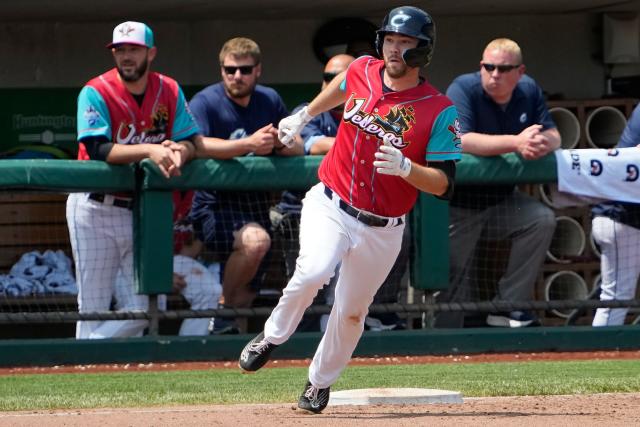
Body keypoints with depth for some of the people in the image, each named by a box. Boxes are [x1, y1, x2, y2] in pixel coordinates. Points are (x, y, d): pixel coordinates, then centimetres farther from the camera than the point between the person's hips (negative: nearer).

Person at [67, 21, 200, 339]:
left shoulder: (170, 91, 2)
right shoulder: (96, 93, -12)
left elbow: (192, 141, -1)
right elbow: (98, 150, -24)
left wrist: (178, 151, -26)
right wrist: (150, 150, -35)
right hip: (96, 208, -5)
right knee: (94, 307, -4)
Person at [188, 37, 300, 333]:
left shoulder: (270, 101, 11)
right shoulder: (205, 103, -7)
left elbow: (297, 150, 9)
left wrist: (280, 142, -15)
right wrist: (249, 144, -33)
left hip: (254, 205, 7)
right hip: (213, 206, -7)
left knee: (246, 295, 9)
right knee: (255, 240, -34)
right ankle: (223, 316, -16)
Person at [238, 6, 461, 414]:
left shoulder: (440, 111, -12)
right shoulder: (363, 71, -1)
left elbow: (444, 184, -13)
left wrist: (405, 168, -31)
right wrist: (304, 116, 35)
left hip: (382, 230, -1)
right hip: (329, 206, 1)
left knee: (351, 312, 6)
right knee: (313, 272, -27)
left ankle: (320, 382, 30)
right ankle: (272, 337, -3)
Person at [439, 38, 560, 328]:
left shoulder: (529, 91, 1)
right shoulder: (463, 89, -18)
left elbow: (553, 135, -1)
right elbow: (460, 140, -33)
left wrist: (543, 144, -28)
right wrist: (516, 143, -41)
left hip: (501, 200, 5)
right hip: (459, 203, -5)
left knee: (543, 220, -18)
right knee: (454, 275, -4)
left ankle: (509, 305, -12)